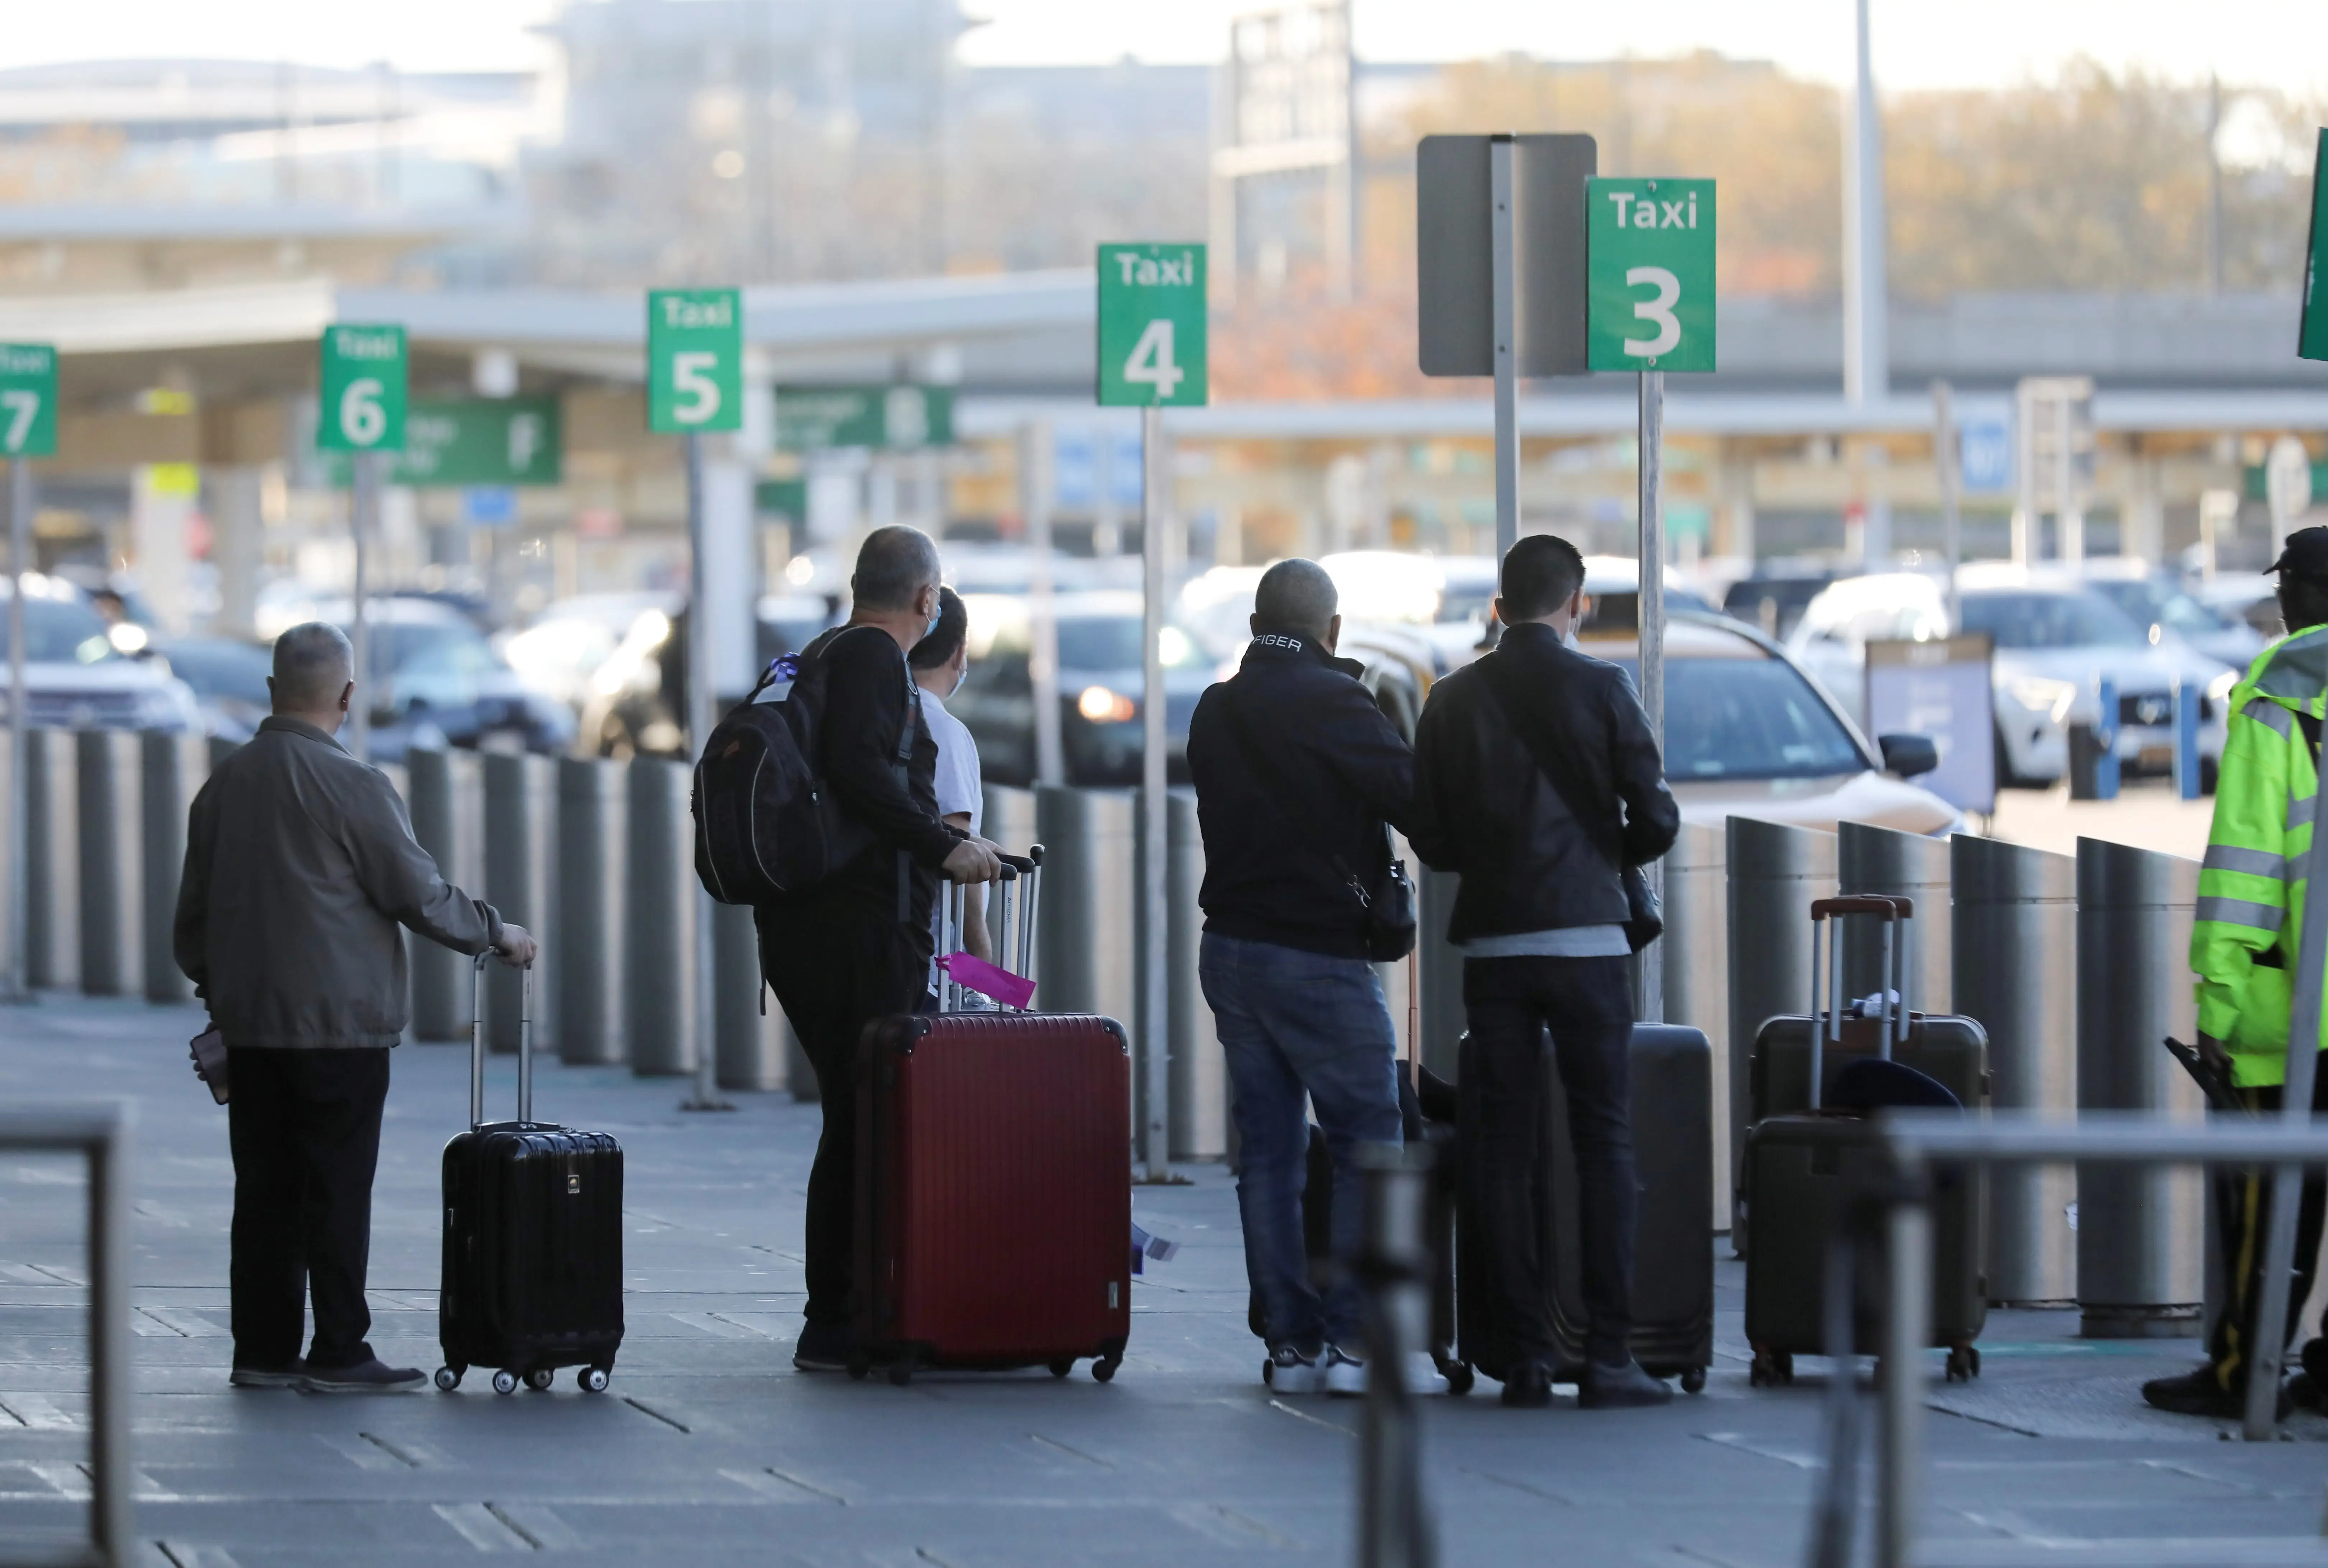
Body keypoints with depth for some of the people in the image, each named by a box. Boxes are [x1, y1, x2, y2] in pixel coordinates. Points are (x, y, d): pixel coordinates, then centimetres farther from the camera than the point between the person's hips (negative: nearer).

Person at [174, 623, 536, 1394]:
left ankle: (263, 1349, 12)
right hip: (340, 1025, -6)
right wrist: (495, 933, 8)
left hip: (250, 1021, 6)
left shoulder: (224, 785, 6)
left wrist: (214, 991, 26)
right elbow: (419, 894, -8)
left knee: (265, 1187, 10)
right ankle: (338, 1354, -1)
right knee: (337, 1189, -2)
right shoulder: (352, 787, -13)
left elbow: (193, 911, 14)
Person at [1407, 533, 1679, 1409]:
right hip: (1586, 936, -2)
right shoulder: (1600, 691, -4)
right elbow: (1655, 822, -4)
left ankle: (1527, 1357, 3)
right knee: (1605, 1142, 1)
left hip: (1491, 942, 2)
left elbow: (1428, 834, 5)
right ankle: (1608, 1356, -5)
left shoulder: (1454, 701, 4)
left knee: (1504, 1149, 6)